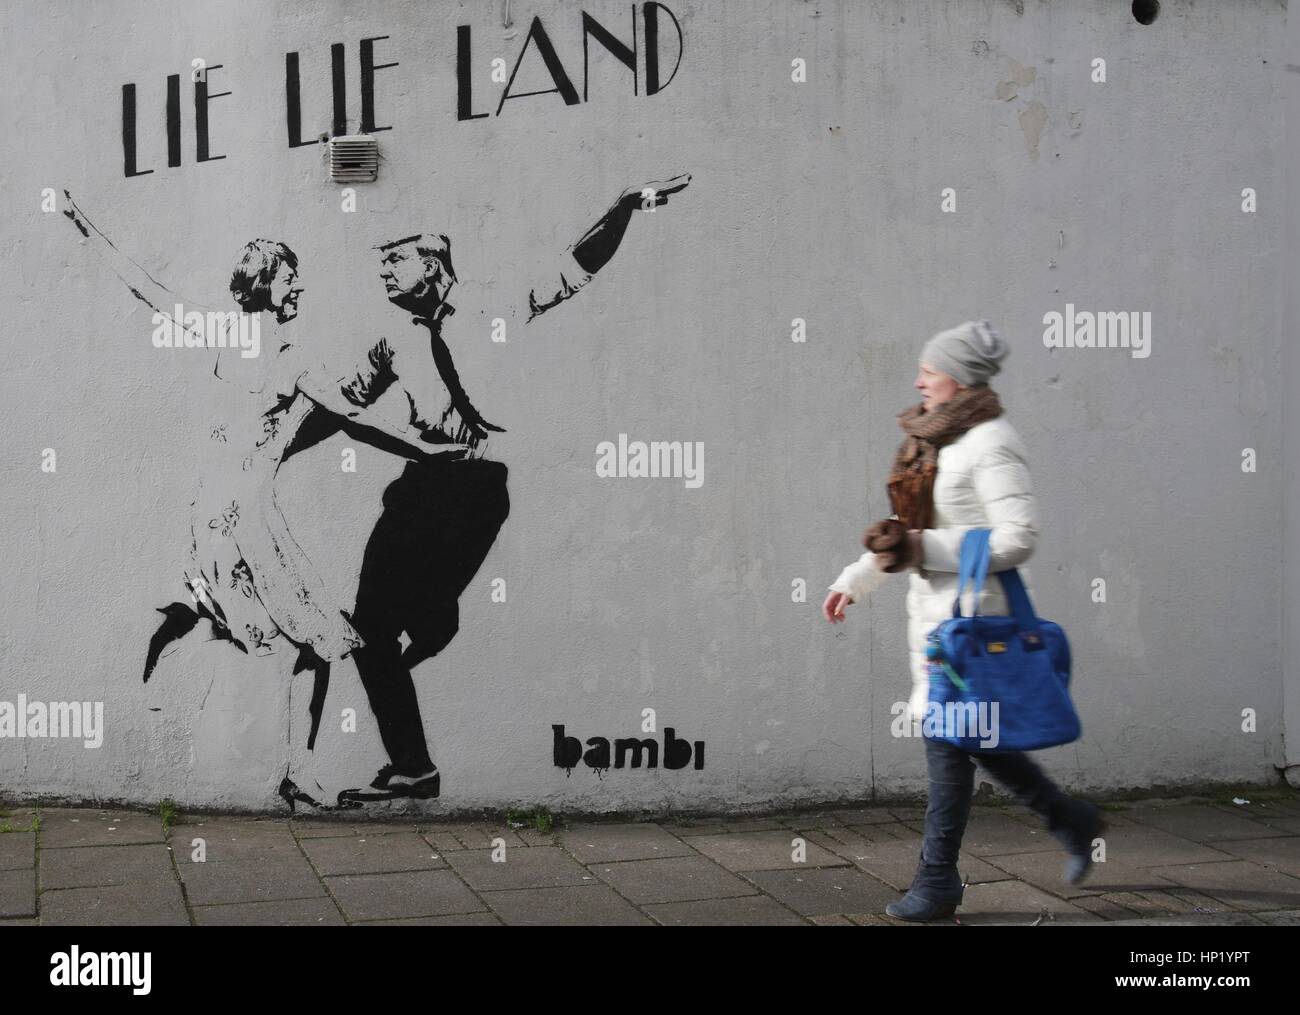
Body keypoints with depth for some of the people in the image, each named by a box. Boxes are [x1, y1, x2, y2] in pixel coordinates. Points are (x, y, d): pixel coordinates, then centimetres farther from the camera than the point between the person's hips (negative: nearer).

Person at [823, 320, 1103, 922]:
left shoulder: (990, 445, -17)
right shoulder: (936, 439, 12)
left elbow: (1018, 537, -23)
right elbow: (913, 526, 21)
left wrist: (926, 550, -23)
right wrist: (854, 579, 17)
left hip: (975, 611, -10)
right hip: (937, 606, 10)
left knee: (948, 738, -3)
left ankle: (937, 882, 9)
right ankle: (1072, 822, 31)